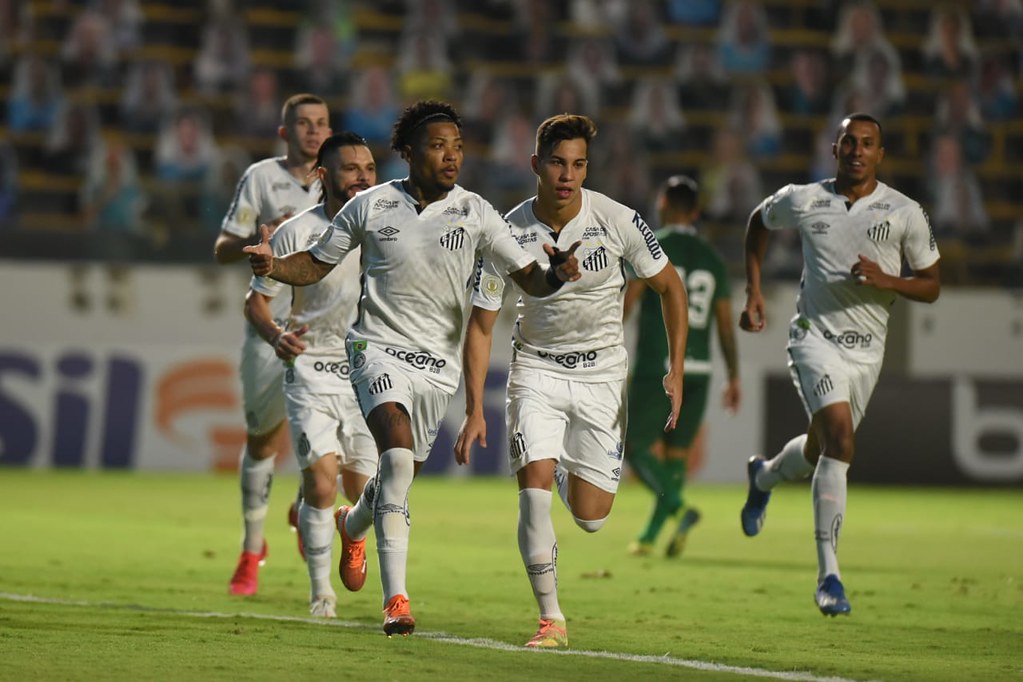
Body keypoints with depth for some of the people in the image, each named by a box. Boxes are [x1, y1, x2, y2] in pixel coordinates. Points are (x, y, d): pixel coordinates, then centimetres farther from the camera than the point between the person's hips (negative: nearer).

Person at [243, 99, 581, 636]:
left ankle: (353, 523, 50)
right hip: (379, 347, -3)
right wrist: (273, 266, -12)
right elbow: (316, 265, 8)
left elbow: (529, 279, -1)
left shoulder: (474, 213, 0)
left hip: (438, 363, 3)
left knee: (398, 478, 11)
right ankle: (395, 597, -24)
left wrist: (557, 273, -24)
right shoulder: (370, 206, -1)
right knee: (399, 454, -26)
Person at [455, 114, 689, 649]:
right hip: (536, 368, 0)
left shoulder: (617, 221, -14)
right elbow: (481, 324, -5)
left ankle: (572, 475, 35)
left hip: (601, 372, 0)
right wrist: (474, 410, -12)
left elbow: (669, 287, 0)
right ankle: (551, 619, -10)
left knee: (590, 518, -3)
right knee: (533, 484, -19)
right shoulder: (510, 234, -14)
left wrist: (676, 370, -6)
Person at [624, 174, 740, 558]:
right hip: (697, 369, 5)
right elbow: (726, 325, 10)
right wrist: (734, 377, 15)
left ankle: (678, 509, -21)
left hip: (657, 368, -5)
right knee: (676, 454, 12)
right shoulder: (713, 259, 11)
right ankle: (649, 536, 11)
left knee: (636, 447, 1)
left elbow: (626, 303, -10)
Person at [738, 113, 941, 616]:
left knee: (820, 451, 17)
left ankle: (763, 476, 55)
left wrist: (886, 281, -18)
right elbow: (758, 222, 19)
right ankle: (828, 575, -21)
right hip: (815, 335, -3)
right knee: (840, 439, -23)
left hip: (867, 349, 3)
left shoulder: (905, 213, -4)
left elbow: (931, 286, 2)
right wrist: (753, 290, 11)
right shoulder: (802, 201, -3)